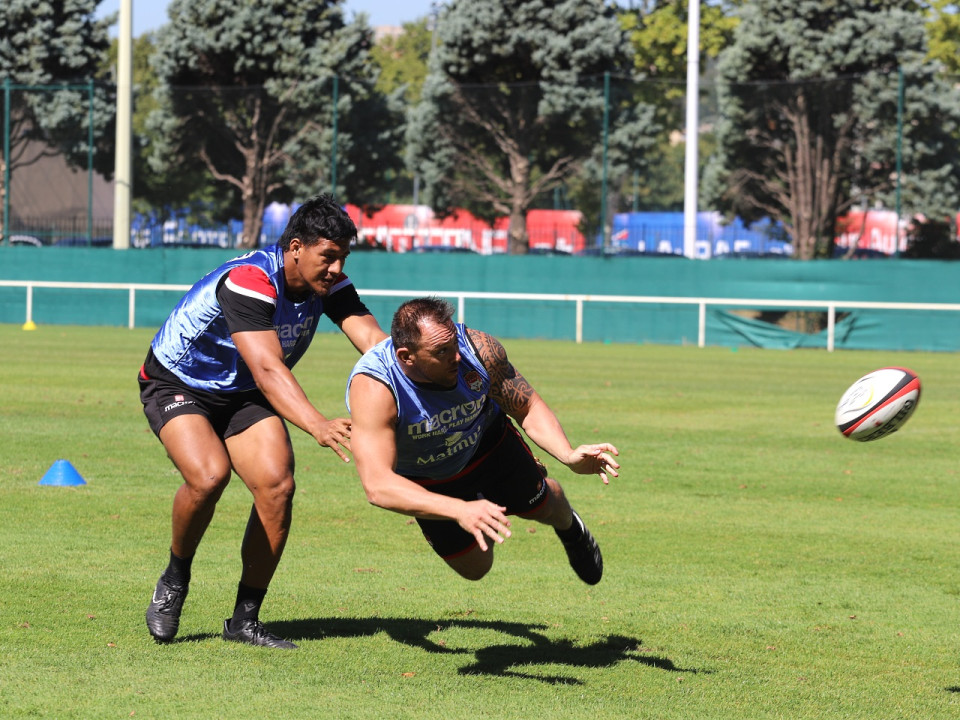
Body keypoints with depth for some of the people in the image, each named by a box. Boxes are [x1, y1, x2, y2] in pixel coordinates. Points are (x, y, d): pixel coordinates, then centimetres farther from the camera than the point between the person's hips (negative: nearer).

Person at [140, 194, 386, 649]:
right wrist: (318, 426, -58)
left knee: (277, 485, -16)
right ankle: (175, 578, -3)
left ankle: (245, 620, -3)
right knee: (209, 475, -32)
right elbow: (267, 370, -44)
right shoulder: (248, 282, -34)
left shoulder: (329, 285, -13)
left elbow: (373, 339, -22)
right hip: (176, 385, -6)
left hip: (244, 395, 6)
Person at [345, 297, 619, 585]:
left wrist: (569, 456, -37)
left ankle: (570, 529, 55)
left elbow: (528, 407, -18)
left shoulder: (479, 349, -34)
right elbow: (377, 485, -50)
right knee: (474, 567, 8)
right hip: (427, 481, -2)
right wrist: (459, 510, -62)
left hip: (487, 442, 2)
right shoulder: (373, 387, -43)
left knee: (543, 505, 18)